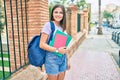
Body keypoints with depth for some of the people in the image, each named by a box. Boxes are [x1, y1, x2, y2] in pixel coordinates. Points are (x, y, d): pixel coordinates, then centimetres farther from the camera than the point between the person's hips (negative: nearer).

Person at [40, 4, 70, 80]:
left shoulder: (63, 27, 8)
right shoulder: (48, 25, -11)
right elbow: (42, 44, -15)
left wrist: (68, 59, 12)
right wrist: (57, 50, -19)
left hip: (63, 58, 6)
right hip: (52, 58, -6)